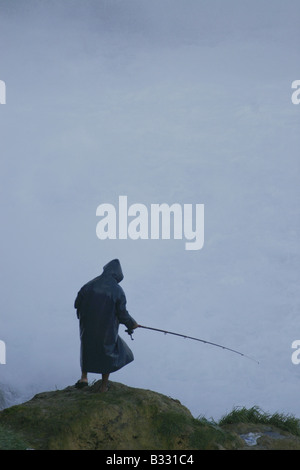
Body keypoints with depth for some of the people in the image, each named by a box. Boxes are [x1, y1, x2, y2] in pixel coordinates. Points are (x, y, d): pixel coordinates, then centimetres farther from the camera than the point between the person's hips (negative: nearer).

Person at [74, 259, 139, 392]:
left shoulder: (90, 285, -9)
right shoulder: (118, 291, -14)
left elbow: (77, 303, -4)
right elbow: (122, 314, -11)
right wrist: (132, 324, 8)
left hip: (88, 326, 2)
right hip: (107, 329, -2)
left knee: (88, 348, 29)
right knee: (108, 352, 21)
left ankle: (84, 377, 22)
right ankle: (104, 385, 28)